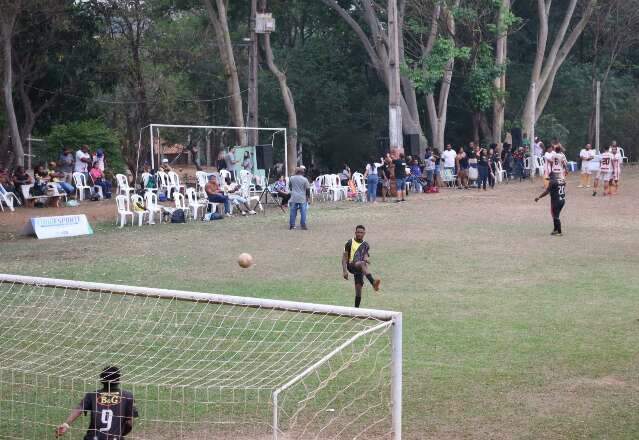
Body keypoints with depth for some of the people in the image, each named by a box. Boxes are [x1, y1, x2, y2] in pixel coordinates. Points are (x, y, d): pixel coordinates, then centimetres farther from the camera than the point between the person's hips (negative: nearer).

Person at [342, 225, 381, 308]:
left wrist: (366, 259, -16)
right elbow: (344, 257, 3)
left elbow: (365, 256, 10)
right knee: (362, 263, -36)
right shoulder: (350, 243, 5)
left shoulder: (365, 245, 16)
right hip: (351, 266, -5)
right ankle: (373, 283, -53)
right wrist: (344, 271, -7)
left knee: (358, 290, -1)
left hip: (360, 270, 5)